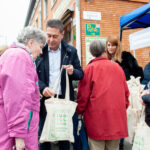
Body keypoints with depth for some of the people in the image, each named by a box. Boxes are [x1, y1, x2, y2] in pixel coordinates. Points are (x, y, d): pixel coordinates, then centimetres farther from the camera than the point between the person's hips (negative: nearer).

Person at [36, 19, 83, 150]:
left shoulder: (71, 51, 4)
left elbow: (80, 74, 7)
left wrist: (73, 71, -16)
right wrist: (43, 88, -18)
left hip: (64, 100, 1)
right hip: (44, 100, 0)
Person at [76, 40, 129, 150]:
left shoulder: (90, 68, -5)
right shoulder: (118, 67, 6)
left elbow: (83, 94, -4)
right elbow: (126, 92, 10)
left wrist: (80, 111, 10)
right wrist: (124, 107, 23)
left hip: (97, 117, -3)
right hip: (117, 118, 4)